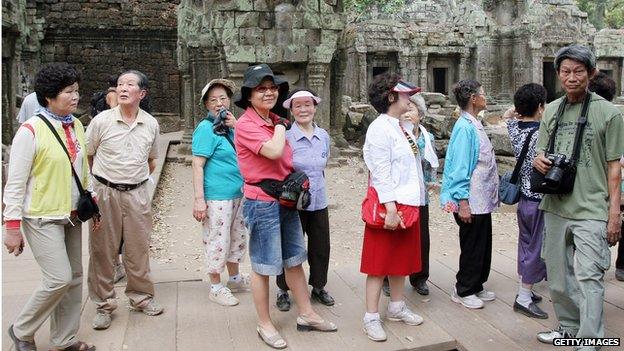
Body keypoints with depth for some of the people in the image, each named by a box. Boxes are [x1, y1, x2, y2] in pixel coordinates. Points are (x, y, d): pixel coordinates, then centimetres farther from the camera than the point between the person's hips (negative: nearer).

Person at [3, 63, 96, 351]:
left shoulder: (76, 125, 6)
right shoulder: (30, 130, -14)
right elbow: (15, 183, -13)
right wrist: (12, 226, -14)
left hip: (72, 216, 7)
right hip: (42, 218, -7)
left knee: (74, 278, 9)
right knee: (60, 279, -10)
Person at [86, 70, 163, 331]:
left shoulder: (151, 124, 3)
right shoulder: (102, 120, -6)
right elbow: (86, 155, 6)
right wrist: (105, 177, 10)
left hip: (137, 193, 2)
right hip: (105, 192, -2)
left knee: (139, 248, 10)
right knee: (103, 250, 4)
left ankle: (140, 296, 27)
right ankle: (103, 304, 17)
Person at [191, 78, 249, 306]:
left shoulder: (230, 126, 11)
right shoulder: (206, 129, -11)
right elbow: (197, 165, -16)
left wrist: (236, 127, -7)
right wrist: (199, 199, -21)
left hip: (238, 194, 8)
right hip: (217, 196, -8)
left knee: (238, 237, 19)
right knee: (217, 241, 2)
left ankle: (234, 279, 35)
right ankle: (216, 288, 16)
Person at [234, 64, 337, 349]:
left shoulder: (275, 121, 11)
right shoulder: (246, 124, -14)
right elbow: (274, 151, -28)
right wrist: (281, 126, -12)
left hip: (286, 200, 8)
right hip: (262, 203, -8)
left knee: (294, 260, 16)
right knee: (263, 266, 4)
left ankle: (306, 315, 30)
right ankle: (265, 325, 19)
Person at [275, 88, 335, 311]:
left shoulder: (324, 136, 4)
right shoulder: (285, 137, -12)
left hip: (319, 202, 5)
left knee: (321, 248, 13)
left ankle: (318, 287, 33)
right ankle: (283, 291, 24)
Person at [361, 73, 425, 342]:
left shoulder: (406, 128, 12)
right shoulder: (380, 128, -14)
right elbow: (381, 172, -20)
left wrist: (412, 204, 14)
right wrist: (390, 208, -25)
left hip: (409, 204, 9)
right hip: (390, 205, -9)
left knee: (401, 257, 17)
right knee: (380, 261, -1)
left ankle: (397, 307, 32)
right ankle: (371, 318, 8)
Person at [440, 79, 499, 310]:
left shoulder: (475, 125, 11)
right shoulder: (465, 127, -18)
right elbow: (459, 167, -21)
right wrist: (463, 203, -22)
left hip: (483, 200, 9)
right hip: (471, 201, -9)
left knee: (483, 246, 17)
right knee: (472, 247, 3)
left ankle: (476, 287, 31)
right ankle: (463, 291, 18)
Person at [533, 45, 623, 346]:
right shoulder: (551, 110, 9)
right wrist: (539, 160, -8)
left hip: (591, 210, -5)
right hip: (555, 206, 5)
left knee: (588, 278, -7)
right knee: (558, 275, 14)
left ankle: (589, 342, 3)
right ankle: (568, 328, 32)